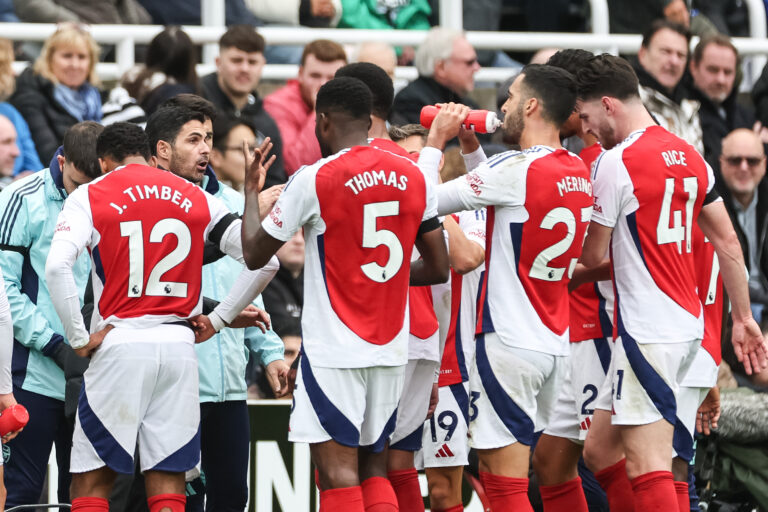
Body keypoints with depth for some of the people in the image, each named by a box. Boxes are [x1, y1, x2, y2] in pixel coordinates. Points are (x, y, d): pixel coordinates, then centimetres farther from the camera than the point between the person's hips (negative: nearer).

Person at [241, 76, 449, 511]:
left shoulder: (315, 180, -10)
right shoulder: (414, 177, 5)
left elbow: (254, 255, 0)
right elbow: (438, 269, 10)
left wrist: (251, 191, 15)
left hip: (333, 350, -5)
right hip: (392, 348, 5)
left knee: (338, 474, -6)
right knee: (375, 469, 13)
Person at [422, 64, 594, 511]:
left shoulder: (518, 169, -16)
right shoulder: (578, 173, 9)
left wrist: (436, 139, 3)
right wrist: (471, 147, 18)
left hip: (509, 340, -9)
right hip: (555, 343, 9)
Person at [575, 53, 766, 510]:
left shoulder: (615, 162, -11)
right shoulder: (689, 155, 13)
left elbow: (594, 256, -3)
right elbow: (728, 243, 15)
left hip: (647, 331, -9)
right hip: (687, 323, 9)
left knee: (647, 469, -10)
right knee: (600, 451, 14)